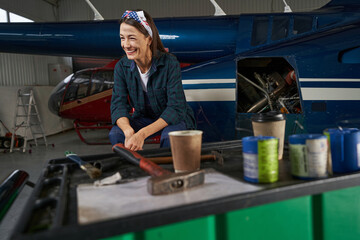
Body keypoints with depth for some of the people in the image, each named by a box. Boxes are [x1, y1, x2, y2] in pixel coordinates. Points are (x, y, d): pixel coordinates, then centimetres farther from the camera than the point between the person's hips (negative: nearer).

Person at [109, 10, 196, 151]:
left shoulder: (170, 63, -23)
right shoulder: (122, 67, -10)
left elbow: (176, 108, -28)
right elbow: (118, 105, -16)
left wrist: (142, 134, -41)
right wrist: (129, 131, -39)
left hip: (174, 118, -3)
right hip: (144, 118, 4)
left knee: (169, 136, -35)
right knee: (115, 134, -22)